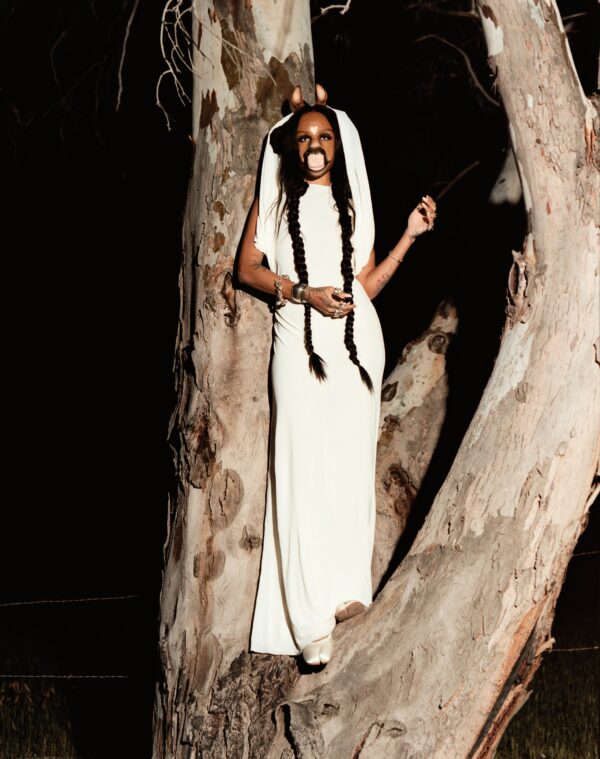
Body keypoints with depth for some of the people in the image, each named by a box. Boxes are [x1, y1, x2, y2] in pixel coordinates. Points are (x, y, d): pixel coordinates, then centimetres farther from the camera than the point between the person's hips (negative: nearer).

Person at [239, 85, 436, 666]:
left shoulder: (352, 203, 18)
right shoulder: (274, 199, 12)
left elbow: (368, 285, 16)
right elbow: (248, 268, 5)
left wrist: (409, 236, 8)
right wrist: (304, 293, -8)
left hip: (357, 338, 3)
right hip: (300, 339, -3)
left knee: (351, 461, -7)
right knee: (305, 466, -11)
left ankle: (347, 589, -5)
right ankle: (312, 620, -14)